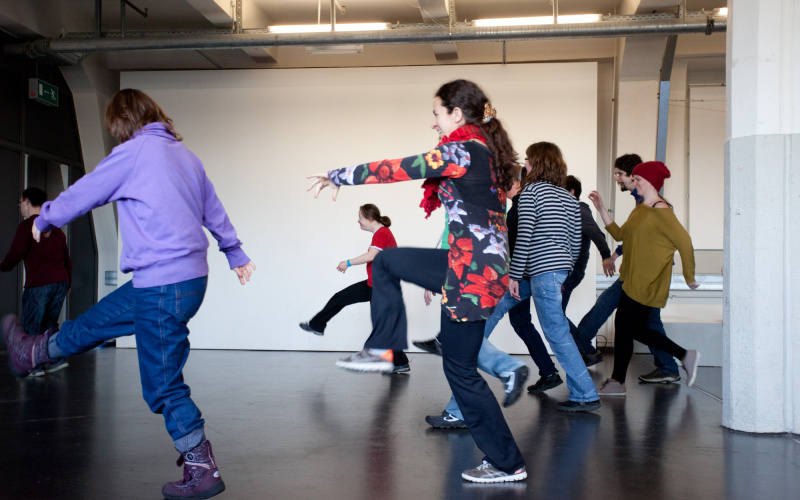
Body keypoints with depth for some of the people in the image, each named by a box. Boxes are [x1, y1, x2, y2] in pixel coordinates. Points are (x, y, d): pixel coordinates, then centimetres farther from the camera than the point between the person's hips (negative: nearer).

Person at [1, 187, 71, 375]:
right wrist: (67, 283, 26)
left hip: (38, 283, -7)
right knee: (50, 324, 15)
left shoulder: (27, 225, -5)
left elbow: (15, 253, -10)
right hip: (61, 281, 7)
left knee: (31, 325, 1)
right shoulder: (56, 229, 17)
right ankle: (58, 358, 8)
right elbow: (67, 259, 20)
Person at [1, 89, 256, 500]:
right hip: (189, 277, 9)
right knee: (98, 320, 28)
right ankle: (34, 352, 50)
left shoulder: (134, 151, -10)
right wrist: (236, 254, 35)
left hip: (163, 286, -9)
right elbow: (214, 210, 22)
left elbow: (83, 193, 1)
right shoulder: (183, 153, 13)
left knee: (164, 385, 1)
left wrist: (44, 220, 20)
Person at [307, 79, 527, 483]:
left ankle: (507, 464, 16)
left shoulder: (462, 151, -17)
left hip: (473, 272, -10)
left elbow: (396, 170, -15)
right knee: (388, 260, 18)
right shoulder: (486, 151, 12)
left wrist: (339, 176, -3)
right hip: (485, 264, 10)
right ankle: (381, 350, 21)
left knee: (461, 369, 4)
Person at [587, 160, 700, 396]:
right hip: (633, 279, 10)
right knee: (637, 329, 14)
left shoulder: (661, 211, -15)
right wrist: (602, 209, 8)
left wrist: (689, 276, -11)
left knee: (623, 327, -3)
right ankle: (685, 355, 23)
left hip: (645, 284, -10)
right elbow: (619, 234, 14)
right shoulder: (640, 209, 15)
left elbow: (684, 241, -17)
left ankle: (617, 381, 8)